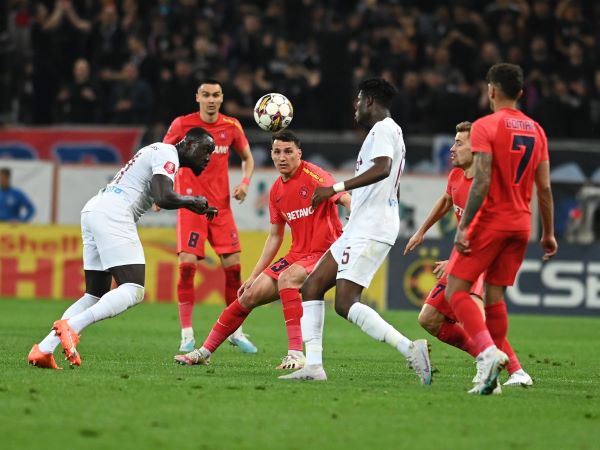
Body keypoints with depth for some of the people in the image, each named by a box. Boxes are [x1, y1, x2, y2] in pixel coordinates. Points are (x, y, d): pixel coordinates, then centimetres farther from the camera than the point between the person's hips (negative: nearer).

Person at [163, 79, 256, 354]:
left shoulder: (231, 127, 3)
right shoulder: (182, 124, -5)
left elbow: (247, 158, 17)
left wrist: (245, 182, -1)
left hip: (221, 205, 3)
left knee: (233, 266, 0)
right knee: (187, 264, -14)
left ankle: (236, 331, 14)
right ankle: (187, 334, -7)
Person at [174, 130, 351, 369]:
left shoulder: (313, 176, -14)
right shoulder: (276, 191, 10)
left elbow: (347, 200, -25)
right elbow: (275, 237, 18)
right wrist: (253, 276, 17)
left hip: (325, 253, -7)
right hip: (297, 256, 7)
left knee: (286, 278, -35)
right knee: (250, 295, 2)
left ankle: (296, 354, -36)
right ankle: (204, 352, 15)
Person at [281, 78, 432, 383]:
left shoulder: (383, 129, -9)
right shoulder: (386, 131, 22)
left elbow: (382, 169, -28)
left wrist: (336, 188, -29)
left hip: (369, 231, -11)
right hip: (359, 229, 11)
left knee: (345, 303, -19)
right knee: (311, 287, 8)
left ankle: (409, 348, -25)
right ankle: (313, 365, 2)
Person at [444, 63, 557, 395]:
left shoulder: (485, 126, -9)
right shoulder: (536, 130, 10)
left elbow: (481, 182, -18)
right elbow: (545, 188, 9)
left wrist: (463, 226, -16)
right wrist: (548, 233, 15)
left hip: (490, 221, -6)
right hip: (521, 224, 6)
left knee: (456, 290, -2)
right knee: (495, 295, 12)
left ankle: (488, 351, -23)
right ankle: (490, 373, 9)